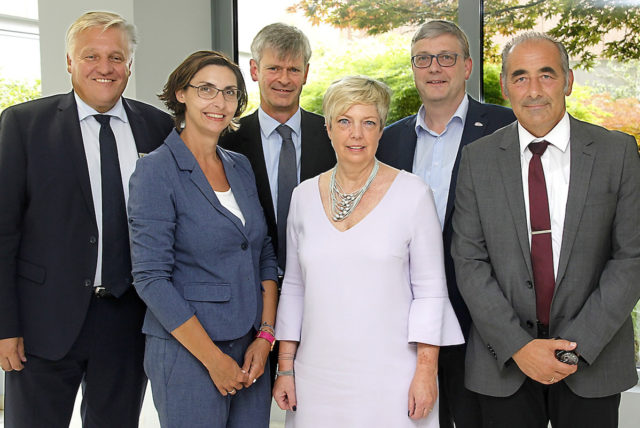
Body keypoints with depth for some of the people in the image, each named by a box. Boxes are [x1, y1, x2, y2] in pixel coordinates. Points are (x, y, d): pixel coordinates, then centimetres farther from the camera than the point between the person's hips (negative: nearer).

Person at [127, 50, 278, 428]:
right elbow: (151, 278, -15)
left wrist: (265, 335, -1)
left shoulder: (241, 167, 8)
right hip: (187, 354, -5)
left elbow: (265, 255, 10)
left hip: (251, 351, 6)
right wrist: (214, 358, -14)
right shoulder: (157, 171, -10)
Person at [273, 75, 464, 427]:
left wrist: (427, 371, -8)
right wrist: (285, 367, 7)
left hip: (390, 375, -2)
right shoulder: (304, 195, 5)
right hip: (318, 375, 3)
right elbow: (293, 286, 10)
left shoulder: (412, 194, -5)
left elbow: (430, 289, -4)